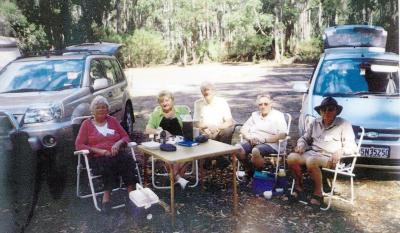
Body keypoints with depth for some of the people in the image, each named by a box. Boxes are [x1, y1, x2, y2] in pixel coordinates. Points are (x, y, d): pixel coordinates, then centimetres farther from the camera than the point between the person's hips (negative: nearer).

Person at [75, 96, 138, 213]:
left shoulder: (113, 120, 22)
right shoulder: (87, 124, 14)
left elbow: (125, 136, 19)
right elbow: (79, 145, 5)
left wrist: (118, 143, -6)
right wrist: (99, 150, -10)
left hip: (116, 154, 2)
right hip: (98, 158, -2)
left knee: (128, 159, -33)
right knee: (108, 163, -38)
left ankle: (131, 191, -40)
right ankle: (107, 196, -37)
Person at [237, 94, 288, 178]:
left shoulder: (278, 115, 5)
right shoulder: (254, 115, 22)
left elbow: (282, 135, -9)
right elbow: (243, 129, 18)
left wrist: (264, 139, -16)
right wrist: (250, 137, -4)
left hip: (270, 144, -5)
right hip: (252, 142, 5)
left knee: (255, 151, -37)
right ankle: (250, 170, -5)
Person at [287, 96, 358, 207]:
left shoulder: (344, 124, 5)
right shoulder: (316, 123, 20)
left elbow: (351, 146, -2)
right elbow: (305, 138, 27)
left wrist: (340, 151, -23)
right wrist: (301, 145, 2)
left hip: (329, 158, -5)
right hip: (311, 152, 5)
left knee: (311, 161, -37)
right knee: (291, 158, -23)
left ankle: (318, 193, -20)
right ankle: (299, 186, -3)